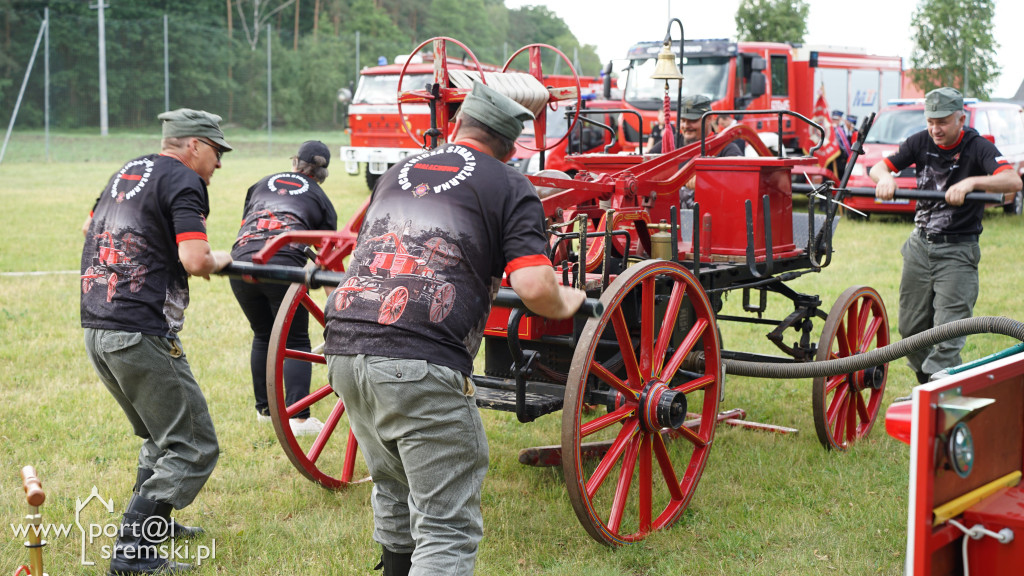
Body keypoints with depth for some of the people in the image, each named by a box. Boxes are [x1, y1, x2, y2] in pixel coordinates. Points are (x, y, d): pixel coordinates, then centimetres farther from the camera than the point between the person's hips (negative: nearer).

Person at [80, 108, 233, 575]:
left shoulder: (126, 173, 19)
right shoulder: (183, 181, -7)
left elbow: (92, 229, 35)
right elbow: (196, 260, -19)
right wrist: (221, 259, 2)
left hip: (95, 328, 9)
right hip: (139, 335, -9)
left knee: (160, 435, 26)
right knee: (193, 449, -2)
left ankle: (152, 525, 35)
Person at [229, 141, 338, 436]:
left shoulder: (263, 184, 28)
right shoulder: (321, 199, 21)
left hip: (241, 262, 3)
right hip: (284, 263, -3)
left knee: (263, 336, 22)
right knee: (295, 341, 7)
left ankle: (264, 409, 32)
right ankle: (299, 418, -3)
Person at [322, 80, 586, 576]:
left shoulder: (396, 174, 24)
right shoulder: (510, 187, 7)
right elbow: (534, 288, -7)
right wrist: (566, 303, 15)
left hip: (345, 349, 7)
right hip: (422, 363, -7)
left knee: (394, 491, 28)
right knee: (447, 528, -1)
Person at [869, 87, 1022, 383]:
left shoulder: (978, 147, -13)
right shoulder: (921, 142, 1)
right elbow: (878, 167, 3)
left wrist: (971, 182, -44)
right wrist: (886, 177, -22)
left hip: (957, 250, -5)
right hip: (920, 245, 5)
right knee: (911, 327, 10)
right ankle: (926, 383, 29)